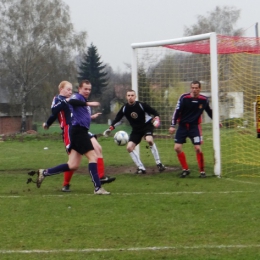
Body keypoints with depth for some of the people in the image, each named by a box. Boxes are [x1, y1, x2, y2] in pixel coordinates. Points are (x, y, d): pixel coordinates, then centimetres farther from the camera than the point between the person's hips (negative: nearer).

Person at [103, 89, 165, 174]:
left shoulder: (141, 105, -18)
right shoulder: (124, 108, -7)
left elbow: (155, 113, -11)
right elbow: (117, 118, 2)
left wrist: (156, 119, -31)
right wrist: (110, 128, -9)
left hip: (147, 126, -5)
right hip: (136, 129, 5)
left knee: (149, 140, -33)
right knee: (129, 147, -9)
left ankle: (159, 164, -22)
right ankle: (141, 168, -1)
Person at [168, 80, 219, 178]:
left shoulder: (204, 100, -6)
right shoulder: (184, 98, -13)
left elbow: (209, 111, 13)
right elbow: (177, 111, -9)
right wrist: (173, 125, -13)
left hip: (195, 126, 0)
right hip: (182, 125, 1)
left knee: (198, 148, -11)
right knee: (177, 148, -5)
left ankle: (202, 171, 4)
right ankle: (185, 169, 12)